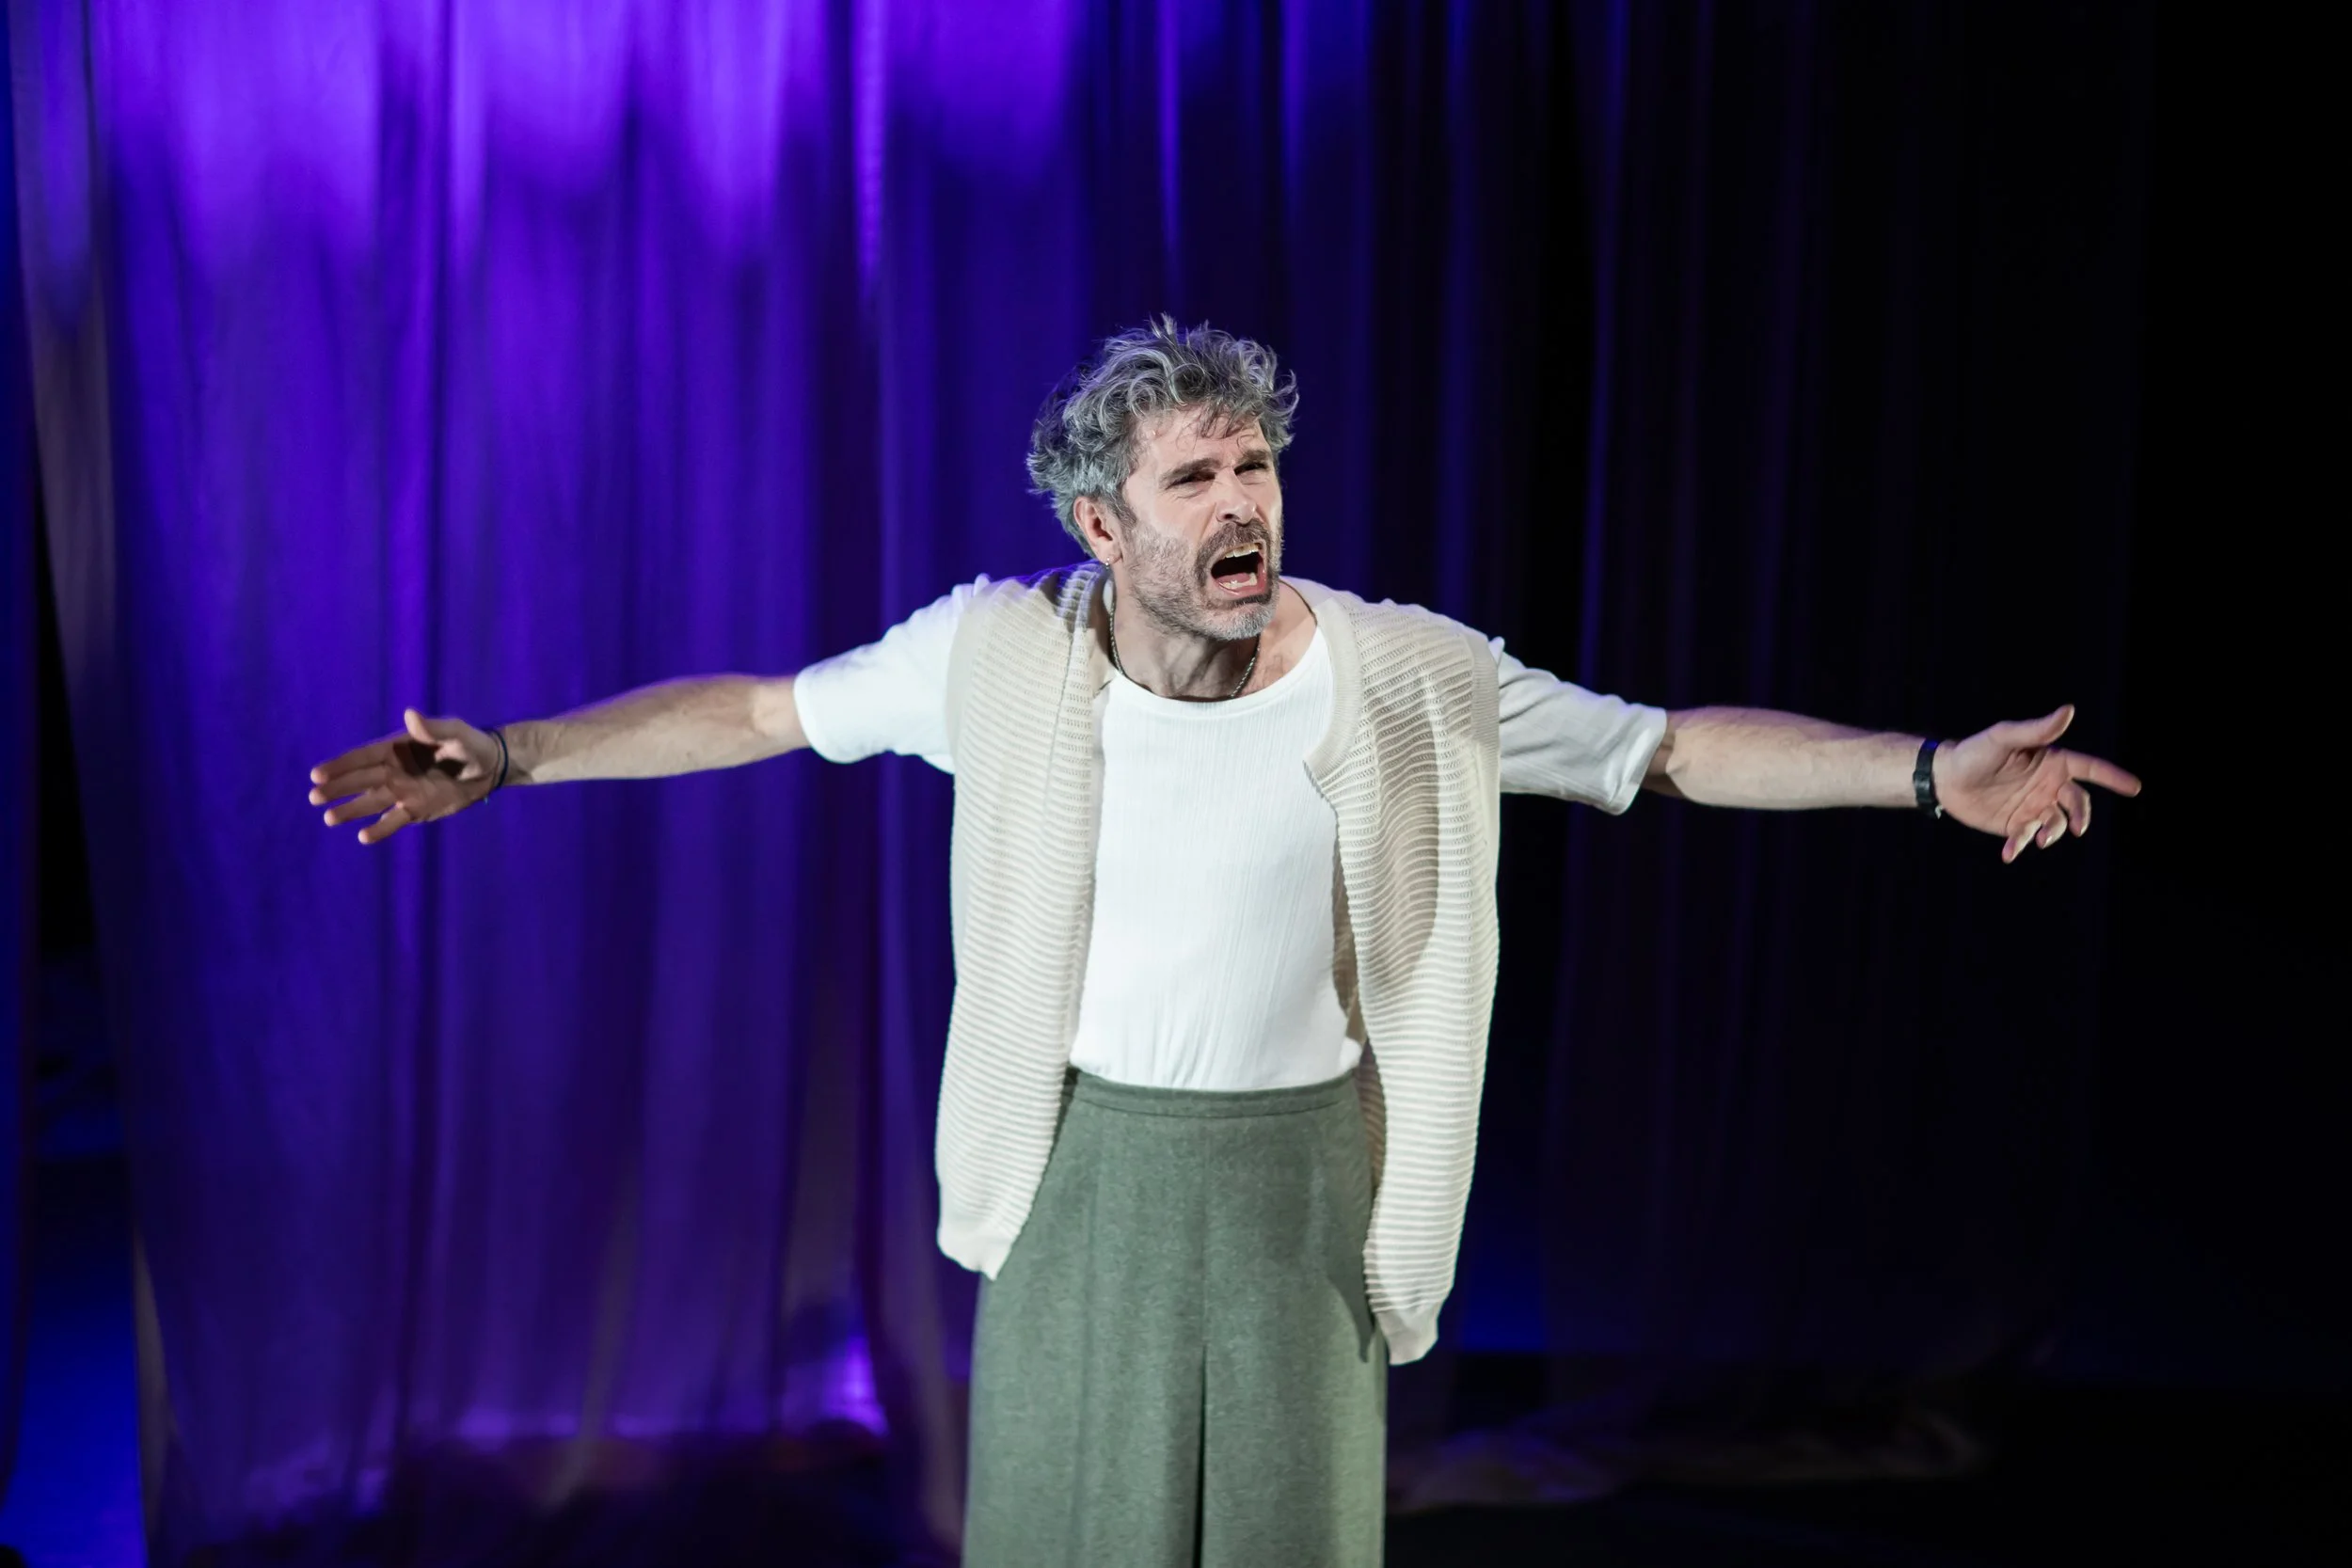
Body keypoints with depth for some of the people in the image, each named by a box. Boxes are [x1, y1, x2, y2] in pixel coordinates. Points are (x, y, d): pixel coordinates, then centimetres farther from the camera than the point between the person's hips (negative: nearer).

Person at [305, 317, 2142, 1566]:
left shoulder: (1407, 674, -14)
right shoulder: (1004, 650, -12)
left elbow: (1674, 748, -7)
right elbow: (755, 710, -2)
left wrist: (1928, 768, -15)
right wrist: (507, 758, -4)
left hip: (1297, 1173, 0)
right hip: (1084, 1171, 1)